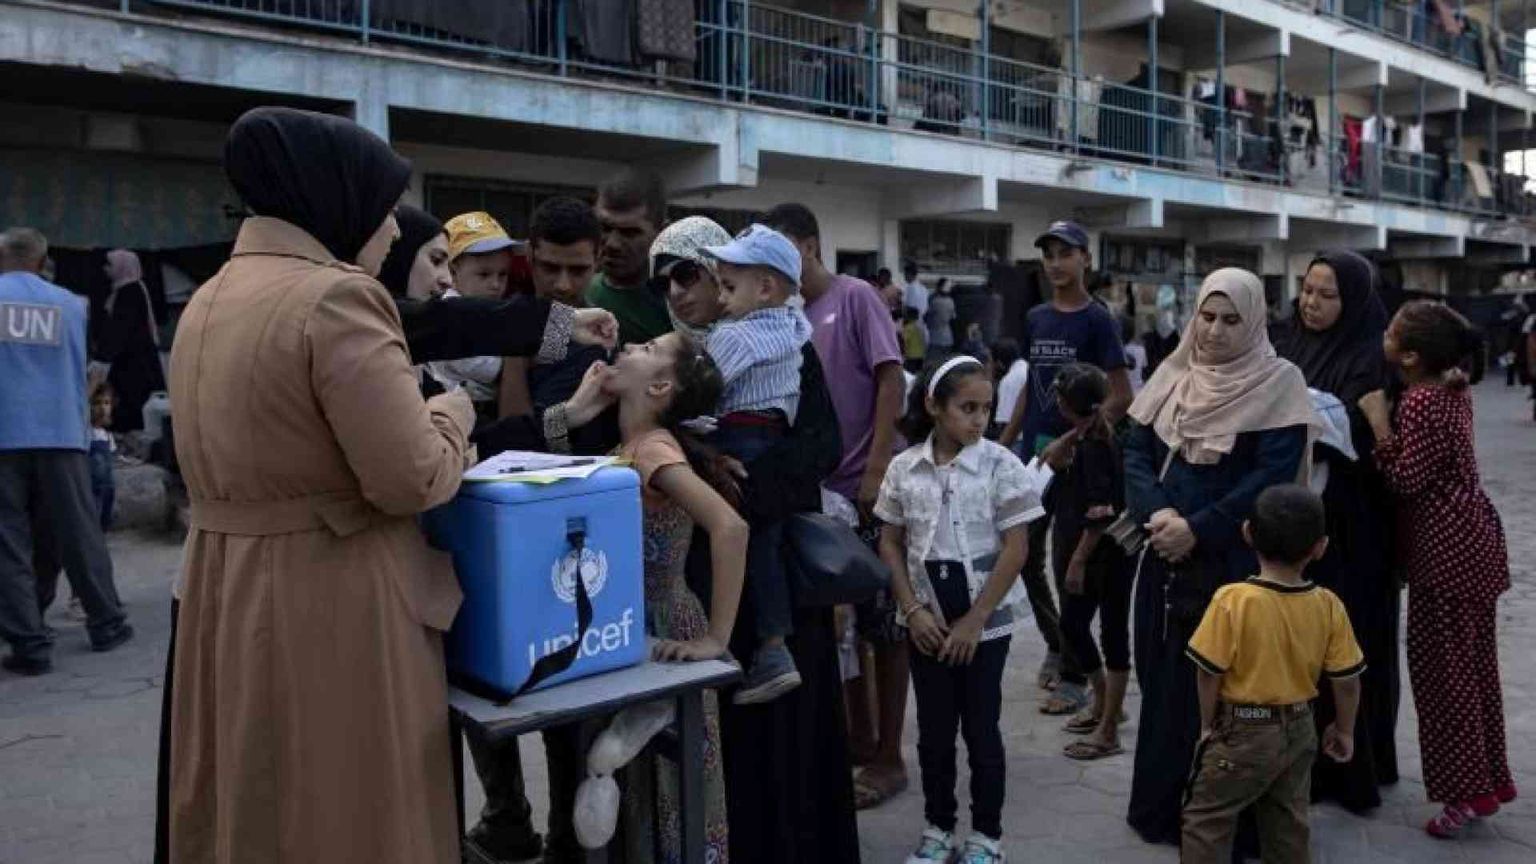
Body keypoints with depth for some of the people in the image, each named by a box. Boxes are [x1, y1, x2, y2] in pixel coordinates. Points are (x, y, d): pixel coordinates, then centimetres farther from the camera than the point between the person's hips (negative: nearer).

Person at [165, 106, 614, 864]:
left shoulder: (208, 301, 9)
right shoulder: (336, 296, -18)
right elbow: (413, 478, -21)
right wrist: (454, 411, -1)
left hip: (222, 593, 9)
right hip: (334, 605, -8)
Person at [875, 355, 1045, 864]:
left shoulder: (1000, 465, -9)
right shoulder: (904, 468, -2)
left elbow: (1016, 550, -9)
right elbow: (890, 544, 4)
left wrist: (974, 620, -11)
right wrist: (913, 610, -6)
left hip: (986, 619, -2)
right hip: (927, 621, 2)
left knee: (981, 727, 6)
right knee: (933, 727, 12)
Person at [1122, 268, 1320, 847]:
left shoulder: (1278, 384, -6)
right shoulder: (1173, 374, 8)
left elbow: (1273, 476, -14)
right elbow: (1135, 449, 3)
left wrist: (1198, 529, -19)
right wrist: (1157, 512, -14)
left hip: (1235, 563, -5)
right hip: (1165, 557, 5)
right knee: (1162, 679, 12)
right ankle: (1160, 806, 28)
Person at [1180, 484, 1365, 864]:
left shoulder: (1233, 599, -21)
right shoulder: (1328, 605, -8)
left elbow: (1210, 672, -16)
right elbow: (1347, 679, -1)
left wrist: (1208, 724, 0)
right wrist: (1344, 731, 15)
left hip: (1243, 731, -5)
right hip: (1299, 730, 5)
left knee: (1206, 818, 7)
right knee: (1289, 820, 20)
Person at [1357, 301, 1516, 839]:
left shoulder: (1419, 403, -20)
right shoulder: (1452, 389, 9)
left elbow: (1406, 479, -19)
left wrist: (1378, 422, -19)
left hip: (1446, 550, -10)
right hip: (1470, 540, 10)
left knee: (1441, 667, -1)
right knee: (1472, 662, 17)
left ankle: (1467, 790, 7)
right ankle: (1488, 777, 28)